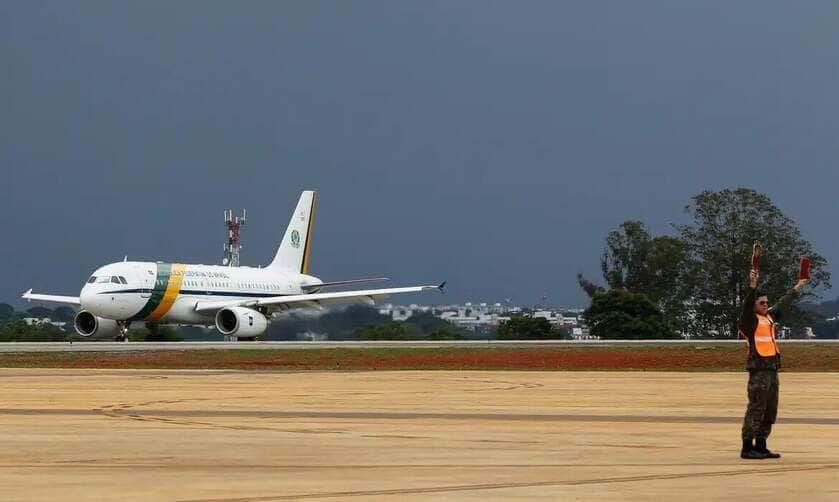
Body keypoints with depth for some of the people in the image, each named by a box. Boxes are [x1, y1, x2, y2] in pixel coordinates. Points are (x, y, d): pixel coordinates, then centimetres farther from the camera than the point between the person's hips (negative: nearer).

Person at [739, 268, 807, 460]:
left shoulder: (769, 317, 18)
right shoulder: (749, 320, -5)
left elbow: (783, 304, 32)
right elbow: (747, 304, -24)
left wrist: (797, 288, 45)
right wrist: (753, 285, -38)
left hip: (772, 370, 9)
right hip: (758, 370, -9)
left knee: (770, 411, 11)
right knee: (756, 409, -10)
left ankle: (760, 446, 17)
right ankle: (747, 448, -8)